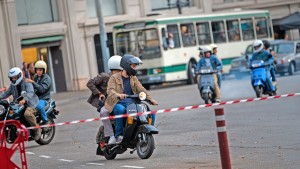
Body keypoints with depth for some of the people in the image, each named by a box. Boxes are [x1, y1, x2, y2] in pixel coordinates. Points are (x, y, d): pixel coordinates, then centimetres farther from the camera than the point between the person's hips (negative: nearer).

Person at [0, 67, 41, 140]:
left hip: (30, 104, -8)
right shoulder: (12, 85, 14)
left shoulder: (27, 83, -11)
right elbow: (6, 93, 14)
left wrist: (24, 99, -48)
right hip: (18, 104, 8)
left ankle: (37, 129, -18)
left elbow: (30, 93, -28)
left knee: (27, 114, -38)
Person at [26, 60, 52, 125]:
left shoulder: (46, 78, -12)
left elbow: (42, 89, -29)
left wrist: (32, 82, -37)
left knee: (39, 106, -37)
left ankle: (45, 120, -16)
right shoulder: (36, 77, 13)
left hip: (43, 98, -8)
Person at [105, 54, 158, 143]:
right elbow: (110, 90, -16)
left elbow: (141, 89, 5)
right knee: (121, 109, -39)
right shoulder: (114, 78, 0)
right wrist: (118, 95, -38)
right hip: (118, 103, -5)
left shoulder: (134, 78, 18)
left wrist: (150, 99, -12)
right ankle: (119, 135, -28)